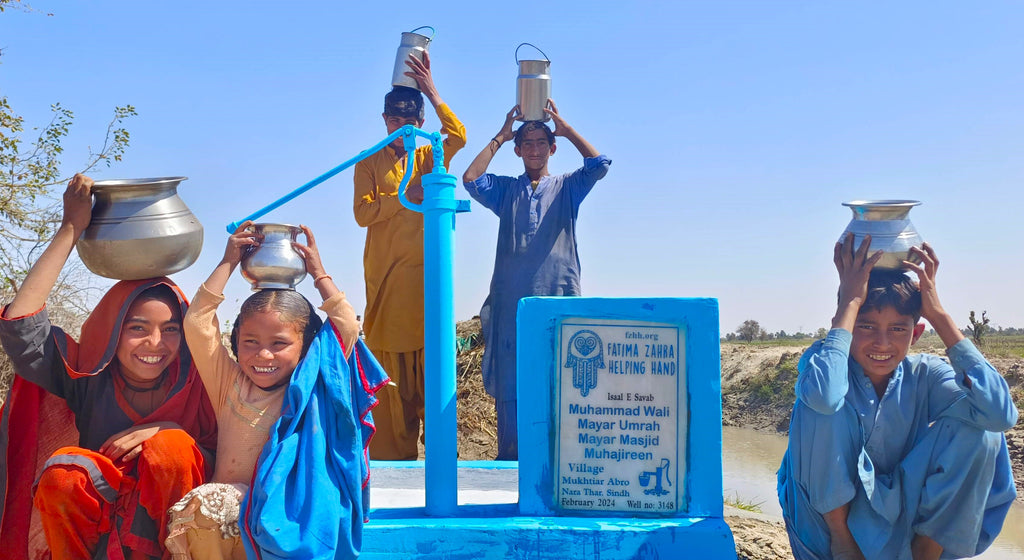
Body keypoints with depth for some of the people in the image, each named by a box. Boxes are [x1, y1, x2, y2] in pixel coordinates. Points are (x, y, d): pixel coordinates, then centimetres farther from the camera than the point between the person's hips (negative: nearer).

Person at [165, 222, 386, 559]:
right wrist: (228, 263, 8)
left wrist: (318, 273, 5)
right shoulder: (229, 383, 9)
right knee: (198, 506, -30)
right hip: (229, 499, 3)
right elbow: (197, 322, 3)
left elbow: (347, 329, -4)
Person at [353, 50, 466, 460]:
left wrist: (431, 92, -10)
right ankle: (391, 456, 6)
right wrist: (404, 196, -12)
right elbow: (362, 212, -4)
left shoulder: (429, 158, 14)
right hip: (385, 276, -1)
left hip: (425, 274, 1)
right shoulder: (370, 163, 10)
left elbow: (458, 137, -7)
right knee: (389, 373, -1)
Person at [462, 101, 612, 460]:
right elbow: (470, 178, -1)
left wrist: (565, 128, 4)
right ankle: (510, 462, 7)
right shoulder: (505, 190, 17)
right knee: (510, 384, -1)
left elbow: (599, 164, -2)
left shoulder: (567, 188, 15)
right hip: (511, 299, 1)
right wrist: (499, 138, 7)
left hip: (559, 298, 0)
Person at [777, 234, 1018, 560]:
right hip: (832, 508, -2)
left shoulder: (925, 377, -10)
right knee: (818, 407, -27)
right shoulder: (823, 360, -17)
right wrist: (851, 302, -33)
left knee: (975, 428, -18)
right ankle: (840, 534, -10)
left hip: (902, 520, 2)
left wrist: (937, 313, -27)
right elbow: (823, 395, -44)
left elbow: (1001, 414, -31)